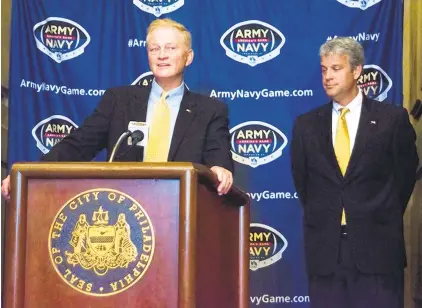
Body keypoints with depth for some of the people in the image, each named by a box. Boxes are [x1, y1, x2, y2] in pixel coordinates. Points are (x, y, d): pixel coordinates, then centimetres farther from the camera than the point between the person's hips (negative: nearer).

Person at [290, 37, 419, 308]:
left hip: (377, 245, -2)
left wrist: (384, 217, 8)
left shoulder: (393, 119, -1)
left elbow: (406, 172, 7)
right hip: (324, 246, 2)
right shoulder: (306, 125, 7)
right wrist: (320, 217, 11)